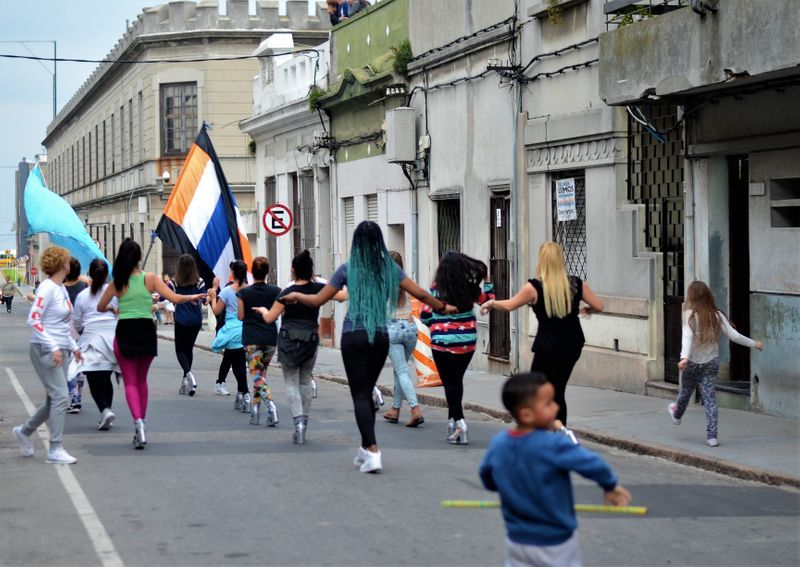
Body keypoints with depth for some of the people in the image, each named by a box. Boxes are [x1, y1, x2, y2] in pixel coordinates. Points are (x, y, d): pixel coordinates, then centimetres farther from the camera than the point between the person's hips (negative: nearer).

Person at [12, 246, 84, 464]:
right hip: (45, 351, -9)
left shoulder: (61, 288, 14)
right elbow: (33, 320, -19)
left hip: (60, 351, 9)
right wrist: (53, 348, -22)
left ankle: (25, 431, 32)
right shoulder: (47, 288, -13)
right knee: (61, 397, -12)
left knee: (55, 400, 12)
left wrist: (73, 346, 18)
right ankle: (55, 450, -8)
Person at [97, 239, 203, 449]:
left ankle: (138, 421, -20)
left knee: (130, 382, 2)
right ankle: (141, 422, 24)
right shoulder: (150, 278, -3)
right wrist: (193, 297, 12)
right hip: (146, 331, 1)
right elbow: (175, 298, -6)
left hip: (125, 331, -1)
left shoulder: (117, 282, -1)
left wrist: (111, 308, 31)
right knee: (141, 380, 19)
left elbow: (100, 307, 9)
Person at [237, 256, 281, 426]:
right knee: (261, 373, 18)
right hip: (271, 337, 3)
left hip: (251, 338, -3)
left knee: (257, 375, -5)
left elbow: (240, 316, -2)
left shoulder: (244, 293, -5)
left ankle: (270, 405, -26)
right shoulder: (275, 291, -1)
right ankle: (255, 409, 19)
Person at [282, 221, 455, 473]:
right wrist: (443, 307, 22)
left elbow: (318, 300, 2)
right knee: (367, 392, 17)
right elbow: (420, 294, 5)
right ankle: (365, 448, 22)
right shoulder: (389, 268, 3)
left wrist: (295, 296, 21)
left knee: (360, 394, -3)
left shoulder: (348, 269, -2)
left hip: (354, 337, -3)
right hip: (380, 337, 3)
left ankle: (372, 452, -16)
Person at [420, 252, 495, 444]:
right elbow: (489, 300, 15)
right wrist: (487, 280, 30)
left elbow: (425, 317, -4)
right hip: (467, 342, 2)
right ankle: (453, 419, 23)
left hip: (442, 342, -2)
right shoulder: (470, 289, -3)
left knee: (450, 383, 3)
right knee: (457, 380, 17)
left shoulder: (435, 290, -8)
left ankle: (458, 422, -11)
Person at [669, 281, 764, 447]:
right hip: (712, 362, 2)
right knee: (709, 397, 3)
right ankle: (712, 435, -3)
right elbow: (733, 335, -5)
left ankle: (676, 414, 49)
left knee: (686, 391, 21)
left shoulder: (690, 315, -14)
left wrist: (684, 357, -40)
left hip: (693, 362, -2)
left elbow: (687, 337, -28)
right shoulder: (717, 316, -5)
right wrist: (754, 344, 7)